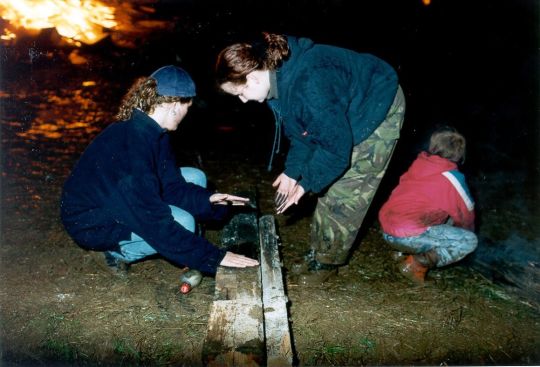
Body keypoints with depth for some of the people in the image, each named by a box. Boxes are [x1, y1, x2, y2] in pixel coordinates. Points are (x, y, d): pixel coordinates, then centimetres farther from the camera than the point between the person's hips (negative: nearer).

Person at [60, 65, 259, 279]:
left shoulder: (152, 131, -3)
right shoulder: (132, 141, -32)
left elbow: (170, 185, 3)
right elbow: (154, 221, -36)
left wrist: (207, 199, -15)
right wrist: (214, 257, -35)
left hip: (121, 202, 9)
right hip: (91, 223, -9)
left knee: (195, 178, 3)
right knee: (182, 223, -26)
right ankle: (120, 252, -3)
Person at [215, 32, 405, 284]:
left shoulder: (308, 86, -39)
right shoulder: (278, 77, -11)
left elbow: (337, 146, -30)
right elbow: (299, 129, 2)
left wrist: (306, 183, -18)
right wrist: (292, 170, -3)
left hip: (379, 109, -8)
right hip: (346, 116, 8)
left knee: (344, 194, -5)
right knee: (329, 184, 9)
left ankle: (328, 260, 12)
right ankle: (320, 251, 22)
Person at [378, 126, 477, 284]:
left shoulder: (417, 165, 11)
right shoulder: (453, 177, -6)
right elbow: (466, 216, 6)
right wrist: (468, 232, 30)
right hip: (407, 236, -8)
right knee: (470, 241, 2)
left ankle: (409, 251, 12)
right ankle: (419, 262, -10)